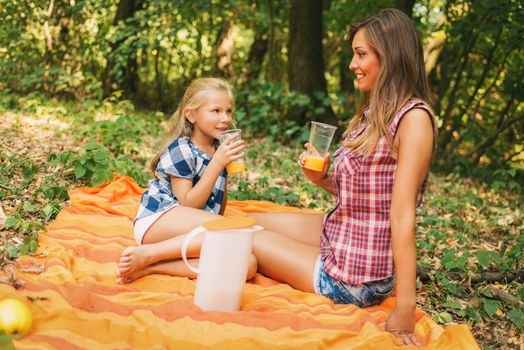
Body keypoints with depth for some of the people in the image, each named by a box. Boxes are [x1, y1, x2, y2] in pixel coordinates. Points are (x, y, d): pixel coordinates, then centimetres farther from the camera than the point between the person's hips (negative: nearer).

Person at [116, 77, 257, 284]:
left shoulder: (218, 149, 14)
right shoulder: (181, 150, -5)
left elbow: (219, 207, 19)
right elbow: (188, 204, -15)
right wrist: (217, 163, -17)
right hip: (158, 219, -7)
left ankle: (150, 267, -27)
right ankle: (146, 254, -26)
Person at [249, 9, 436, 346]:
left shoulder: (413, 118, -21)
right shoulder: (376, 112, 7)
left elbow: (402, 214, -25)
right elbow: (358, 194, 9)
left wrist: (404, 310, -23)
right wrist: (322, 179, -7)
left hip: (356, 277, -8)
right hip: (337, 234, 8)